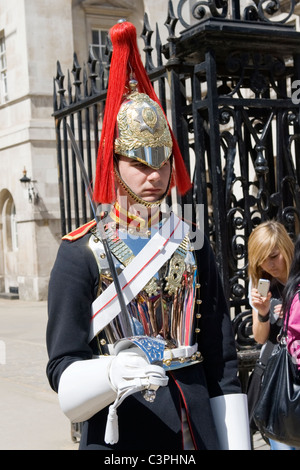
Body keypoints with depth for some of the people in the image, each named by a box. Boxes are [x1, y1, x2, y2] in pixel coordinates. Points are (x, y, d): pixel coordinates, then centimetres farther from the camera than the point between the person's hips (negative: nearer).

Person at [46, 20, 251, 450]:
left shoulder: (194, 246, 4)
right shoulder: (81, 253, -9)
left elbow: (222, 362, 5)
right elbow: (64, 370, -13)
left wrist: (236, 443, 1)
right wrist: (113, 374, -34)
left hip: (195, 422, 4)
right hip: (121, 430, -3)